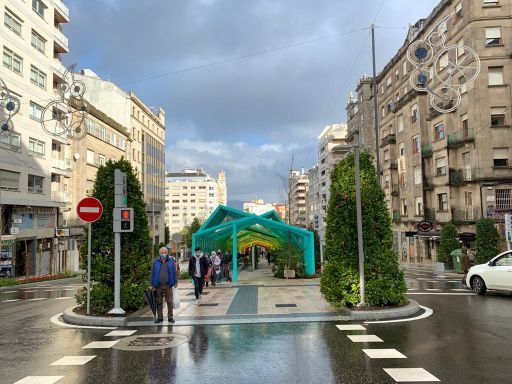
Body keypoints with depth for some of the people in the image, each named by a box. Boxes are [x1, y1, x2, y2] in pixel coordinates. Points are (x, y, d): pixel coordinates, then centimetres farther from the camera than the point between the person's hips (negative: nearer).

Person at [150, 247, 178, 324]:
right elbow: (152, 273, 6)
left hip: (168, 285, -1)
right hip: (158, 285, 1)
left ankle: (170, 317, 13)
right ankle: (160, 317, 17)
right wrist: (152, 284, 2)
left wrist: (175, 282, 2)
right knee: (159, 302, 7)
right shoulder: (156, 262, 4)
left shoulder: (171, 261, 3)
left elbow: (175, 272, 6)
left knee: (169, 302, 3)